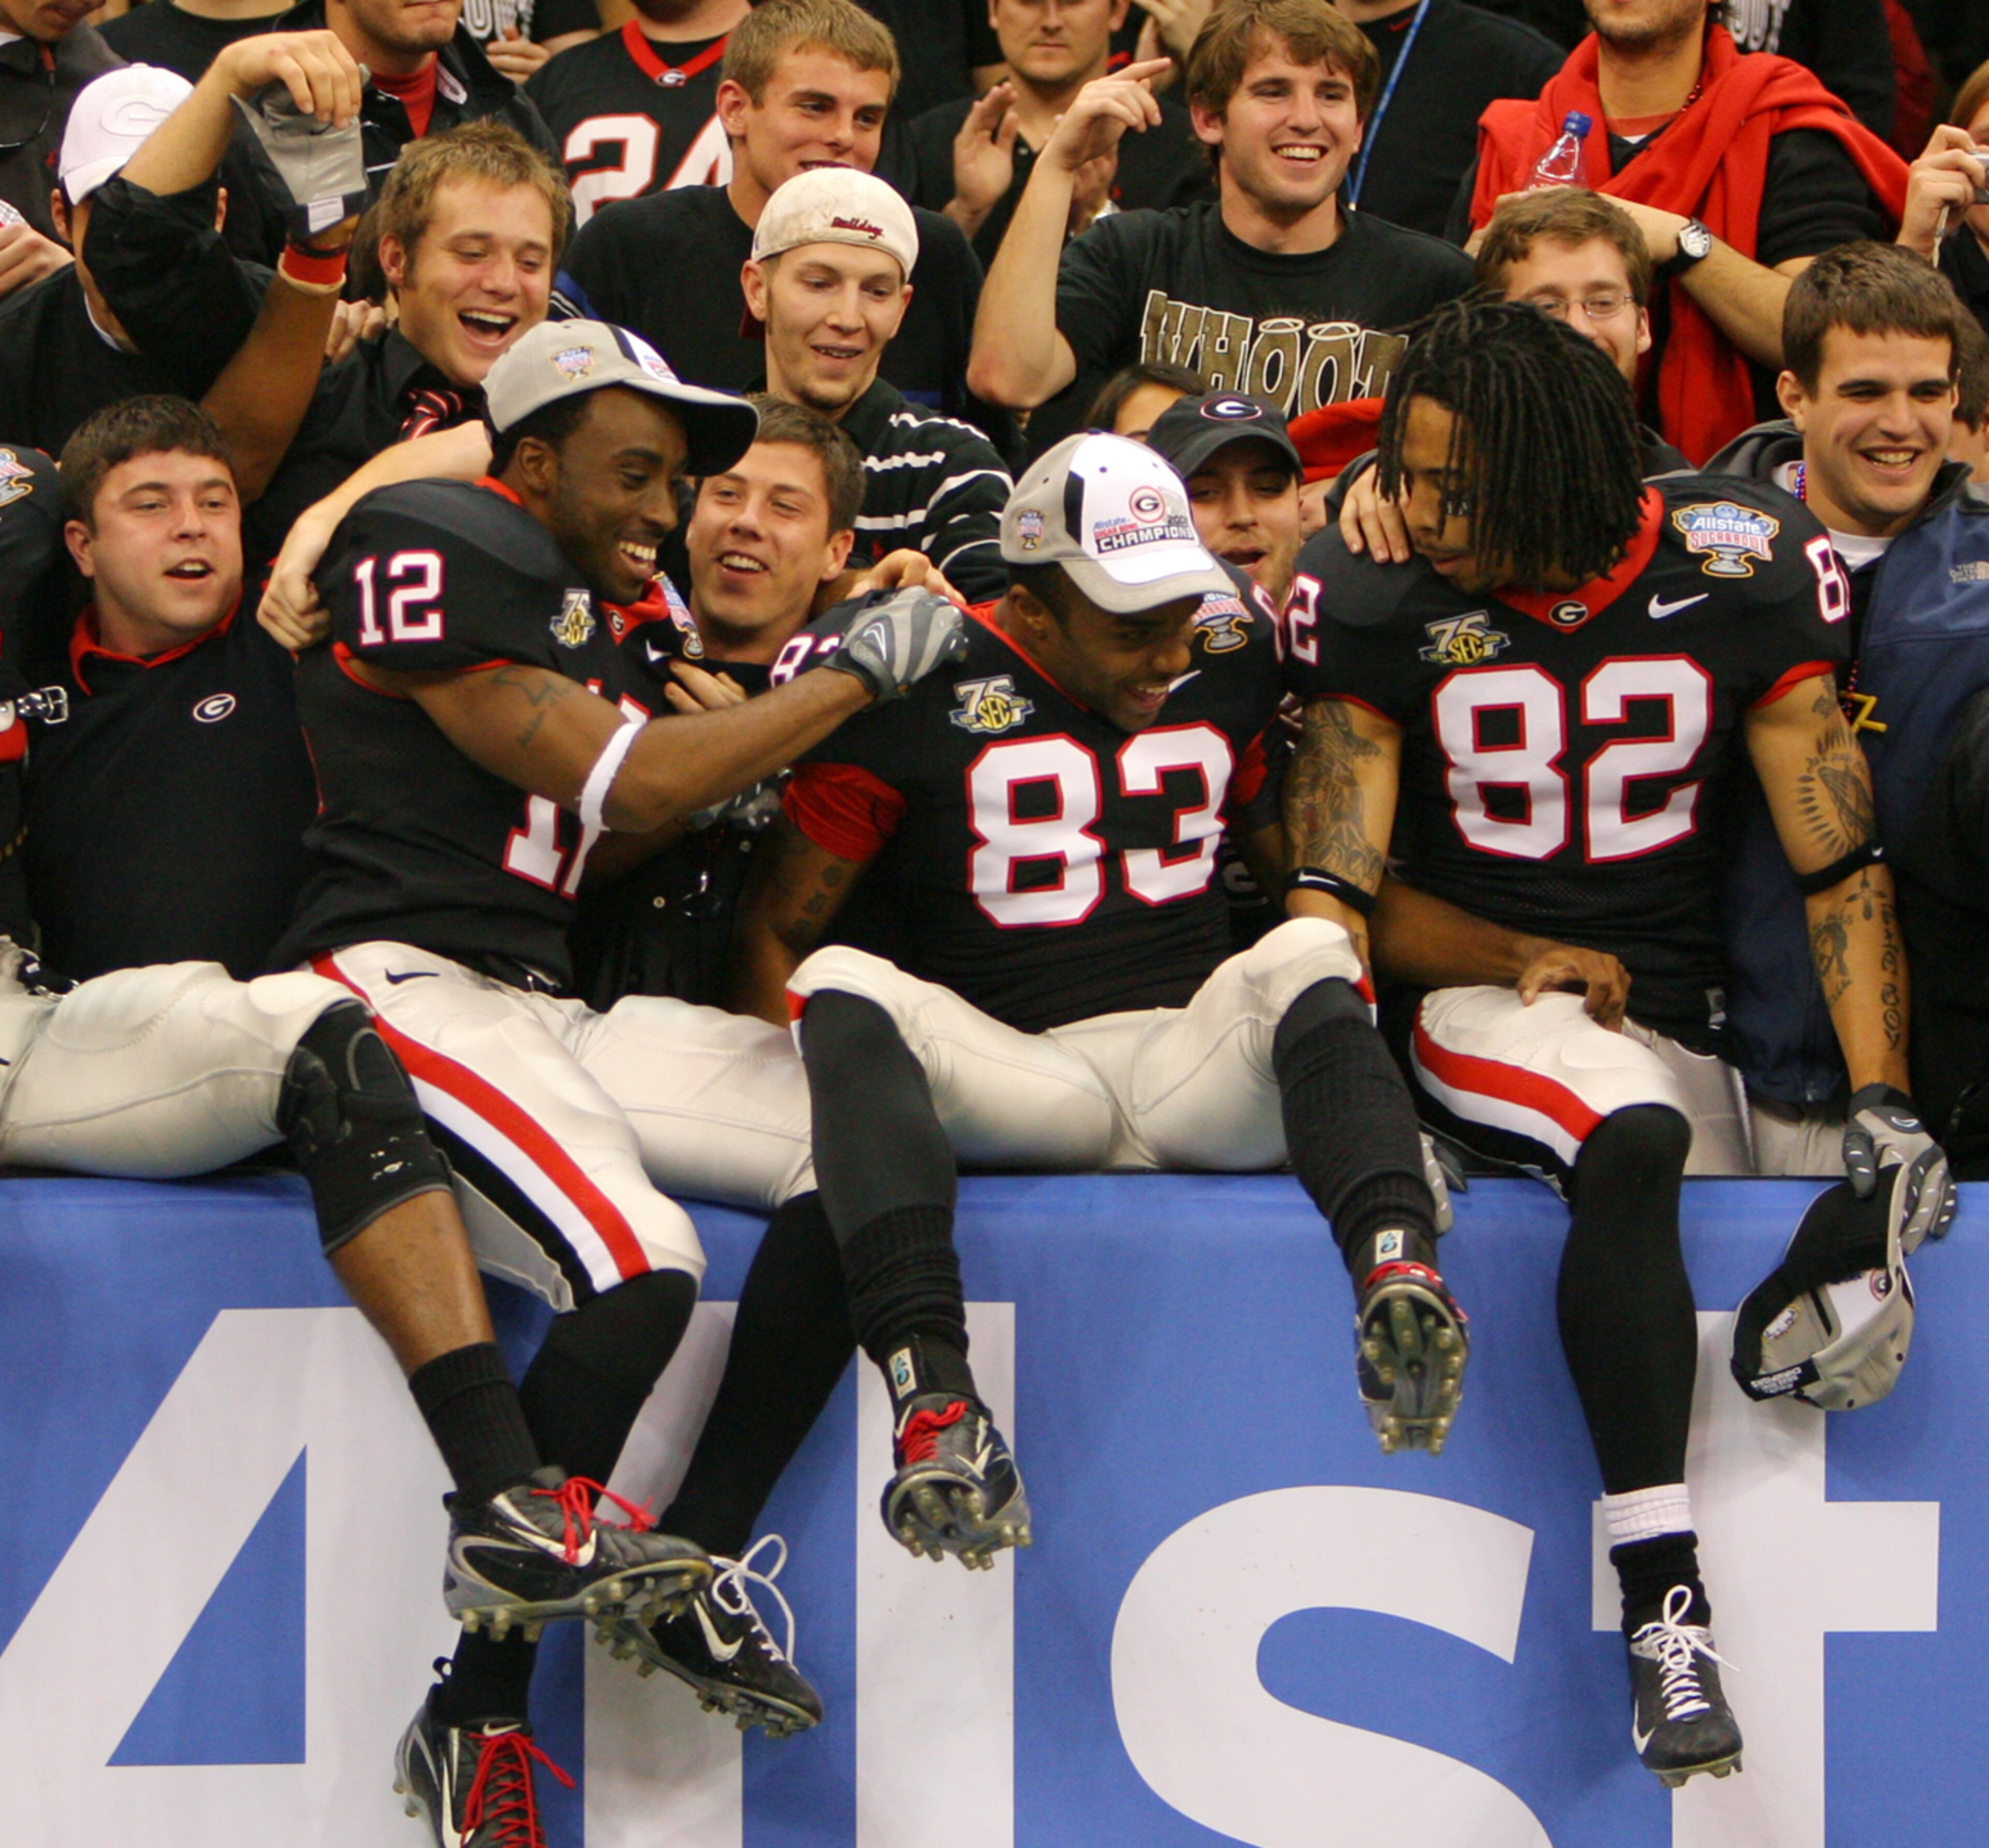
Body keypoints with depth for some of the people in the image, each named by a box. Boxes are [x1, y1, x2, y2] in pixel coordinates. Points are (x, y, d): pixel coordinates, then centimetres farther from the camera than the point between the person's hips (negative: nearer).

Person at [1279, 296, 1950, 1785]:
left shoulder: (1737, 566, -4)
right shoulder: (1376, 592, -4)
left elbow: (1839, 855, -5)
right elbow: (1333, 888, -5)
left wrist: (1882, 1094, -14)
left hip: (1682, 1014, 5)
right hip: (1479, 1002, -5)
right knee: (1636, 1148, -32)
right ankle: (1664, 1607, -40)